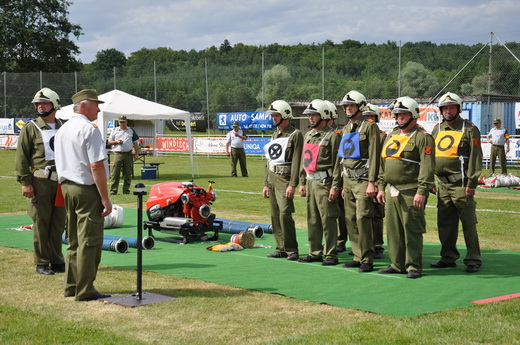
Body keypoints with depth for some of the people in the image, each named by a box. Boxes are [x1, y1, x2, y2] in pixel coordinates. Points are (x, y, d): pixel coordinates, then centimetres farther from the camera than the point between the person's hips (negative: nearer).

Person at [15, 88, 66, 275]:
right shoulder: (30, 128, 2)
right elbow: (22, 157, -3)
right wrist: (25, 182, -12)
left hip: (62, 181, 4)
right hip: (40, 182, -4)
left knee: (58, 223, 7)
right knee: (41, 223, -1)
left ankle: (57, 261, 16)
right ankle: (41, 263, 7)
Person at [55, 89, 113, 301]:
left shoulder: (62, 130, 14)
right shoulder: (90, 129, -14)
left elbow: (61, 164, 17)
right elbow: (96, 166, -19)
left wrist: (66, 189, 20)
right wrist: (105, 198, -17)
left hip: (67, 188, 9)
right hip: (87, 190, -9)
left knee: (74, 240, 16)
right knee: (90, 241, -3)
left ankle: (71, 287, 21)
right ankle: (85, 291, -1)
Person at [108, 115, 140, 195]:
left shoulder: (131, 130, 13)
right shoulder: (115, 130, 11)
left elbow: (135, 142, 13)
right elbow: (109, 142, 12)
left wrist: (136, 154, 5)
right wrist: (117, 142, -8)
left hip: (128, 154, 1)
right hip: (118, 154, -1)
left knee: (127, 173, 2)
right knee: (115, 173, -5)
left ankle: (126, 190, 9)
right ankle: (113, 190, -3)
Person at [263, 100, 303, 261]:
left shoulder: (295, 135, -7)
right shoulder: (275, 135, 18)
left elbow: (296, 161, -14)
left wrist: (292, 185, -20)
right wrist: (266, 184, 17)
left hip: (284, 178, -8)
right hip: (272, 178, 8)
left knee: (285, 214, -15)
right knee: (275, 215, 7)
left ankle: (291, 250, -7)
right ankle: (281, 249, 13)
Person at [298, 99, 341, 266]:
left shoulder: (332, 136, -8)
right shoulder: (309, 135, 16)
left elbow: (337, 163, -12)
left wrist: (335, 186, -17)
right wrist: (302, 182, 17)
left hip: (324, 182, -8)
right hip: (310, 181, 8)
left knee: (328, 220, -5)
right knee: (312, 219, 11)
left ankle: (331, 255, 0)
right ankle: (315, 252, 19)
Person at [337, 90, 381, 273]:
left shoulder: (370, 127, -7)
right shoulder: (346, 129, 17)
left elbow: (374, 156, -12)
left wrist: (371, 182, -18)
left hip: (362, 179, -8)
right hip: (348, 179, 8)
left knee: (363, 218, -12)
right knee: (350, 219, 7)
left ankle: (367, 260, -8)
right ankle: (358, 256, 15)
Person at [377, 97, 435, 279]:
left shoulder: (423, 137, -7)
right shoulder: (392, 135, 18)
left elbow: (427, 167, -15)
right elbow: (384, 163, 22)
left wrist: (422, 192, -21)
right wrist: (381, 187, 17)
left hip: (410, 193, -8)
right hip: (392, 191, 8)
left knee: (412, 230, -4)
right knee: (393, 229, 11)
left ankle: (414, 267, 3)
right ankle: (397, 264, 20)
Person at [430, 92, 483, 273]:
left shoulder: (469, 129, -3)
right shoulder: (437, 129, 14)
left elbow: (475, 158, -8)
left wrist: (471, 183, -14)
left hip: (461, 184, -6)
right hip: (443, 184, 6)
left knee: (468, 223, -4)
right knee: (445, 223, 10)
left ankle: (473, 260, 2)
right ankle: (448, 257, 21)